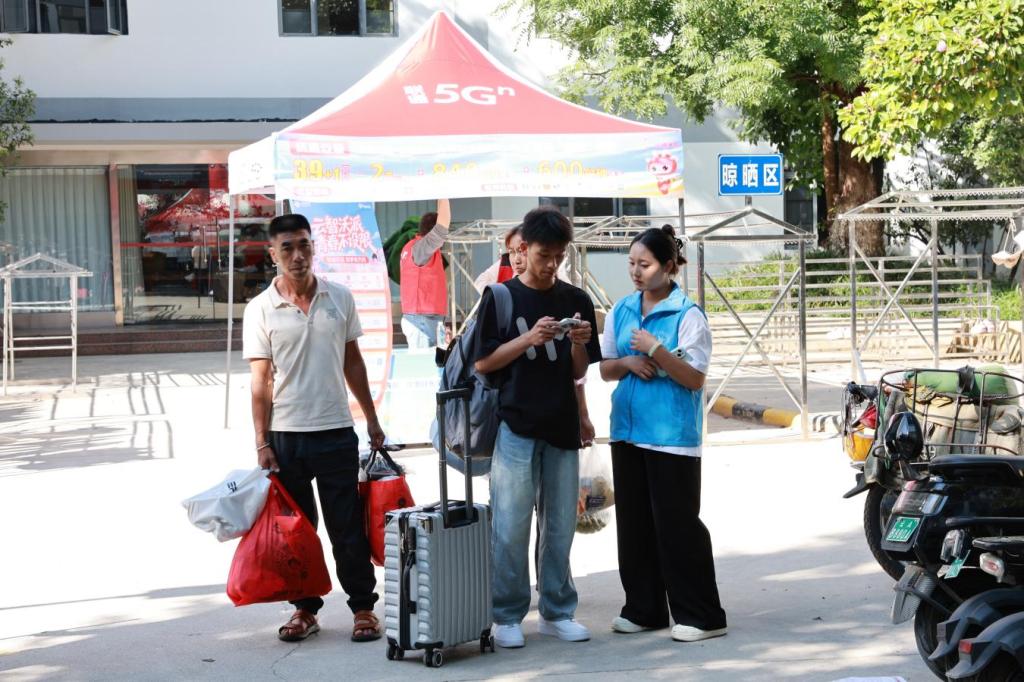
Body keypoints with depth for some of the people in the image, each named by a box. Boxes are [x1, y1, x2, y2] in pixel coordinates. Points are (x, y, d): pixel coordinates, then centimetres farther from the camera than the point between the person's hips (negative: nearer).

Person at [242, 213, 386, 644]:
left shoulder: (339, 298, 3)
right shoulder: (261, 310, -3)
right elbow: (261, 382, -4)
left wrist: (371, 418, 12)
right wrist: (261, 443, -8)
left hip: (336, 431, 1)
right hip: (285, 435, -1)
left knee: (348, 527, 5)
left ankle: (363, 606, 15)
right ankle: (305, 608, 20)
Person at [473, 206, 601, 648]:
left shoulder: (575, 301, 8)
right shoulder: (501, 297, -1)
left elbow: (580, 372, 9)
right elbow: (482, 363, -3)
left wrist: (579, 343, -12)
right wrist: (529, 338, -16)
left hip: (562, 428, 3)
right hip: (515, 428, -3)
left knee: (560, 527, 8)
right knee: (510, 528, -2)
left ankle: (557, 612, 18)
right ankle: (507, 616, 8)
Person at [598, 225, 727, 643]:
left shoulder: (688, 315, -8)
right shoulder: (621, 312, 10)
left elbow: (695, 378, -12)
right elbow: (604, 369, 13)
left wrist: (656, 351, -22)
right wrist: (629, 362, -7)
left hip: (672, 434, -6)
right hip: (628, 430, 6)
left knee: (677, 523, -5)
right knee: (634, 522, 10)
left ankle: (700, 615, 2)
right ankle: (643, 609, 20)